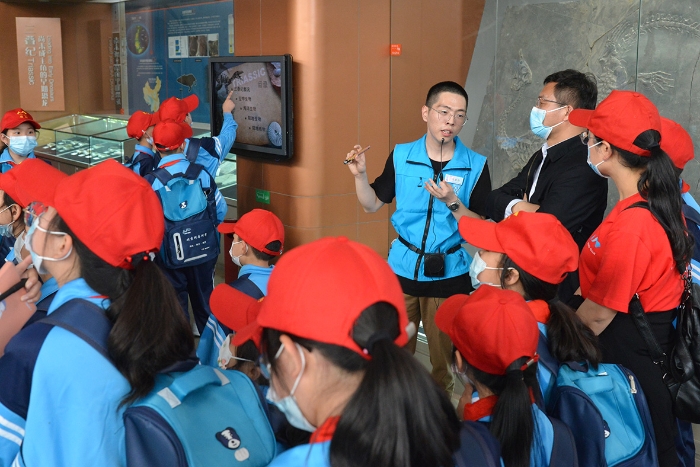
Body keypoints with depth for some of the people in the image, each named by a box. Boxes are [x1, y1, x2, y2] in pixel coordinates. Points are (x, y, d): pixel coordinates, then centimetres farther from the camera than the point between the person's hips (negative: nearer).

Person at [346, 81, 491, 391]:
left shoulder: (475, 166, -6)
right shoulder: (401, 156, -1)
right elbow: (372, 205, 6)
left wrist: (451, 202, -23)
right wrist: (360, 175, -11)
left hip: (449, 274, -1)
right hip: (402, 268, 1)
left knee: (444, 358, 12)